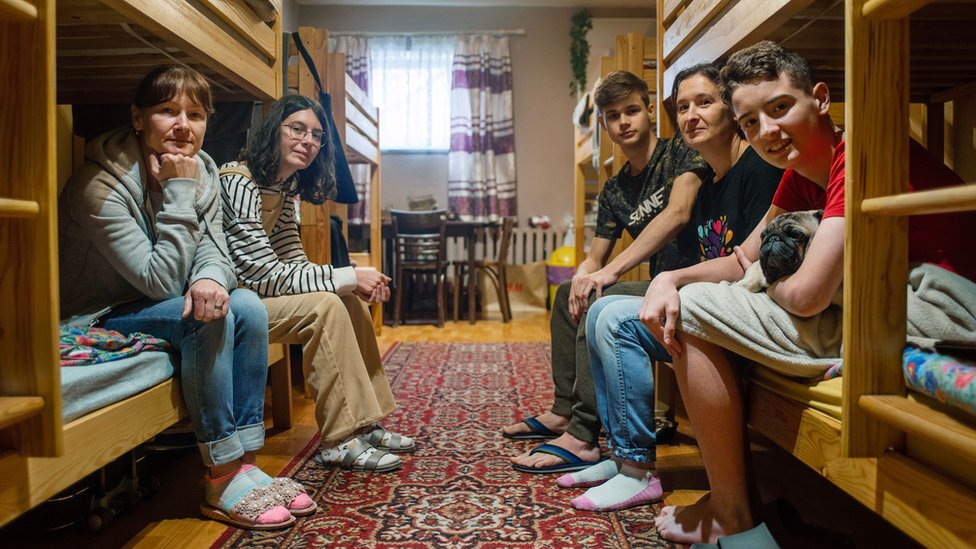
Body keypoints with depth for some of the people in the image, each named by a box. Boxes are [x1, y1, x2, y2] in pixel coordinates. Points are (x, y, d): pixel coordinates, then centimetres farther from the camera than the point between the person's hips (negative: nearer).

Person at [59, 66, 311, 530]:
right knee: (206, 316, -30)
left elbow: (212, 248, -6)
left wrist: (210, 278, -30)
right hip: (95, 322, -6)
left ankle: (244, 461, -13)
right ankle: (223, 481, -22)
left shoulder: (201, 171, -3)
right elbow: (161, 281, -26)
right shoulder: (101, 186, -23)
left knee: (246, 306, -18)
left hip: (152, 308, 7)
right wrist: (178, 194, -29)